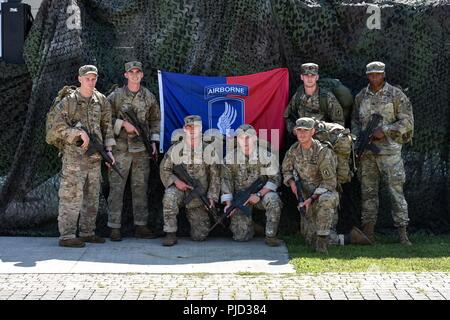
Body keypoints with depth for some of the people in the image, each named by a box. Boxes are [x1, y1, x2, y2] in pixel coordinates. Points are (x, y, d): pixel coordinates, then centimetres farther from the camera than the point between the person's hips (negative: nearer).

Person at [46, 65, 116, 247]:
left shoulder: (102, 101, 8)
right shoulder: (68, 102, -7)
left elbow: (107, 127, 13)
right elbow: (57, 128, -9)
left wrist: (109, 150, 4)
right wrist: (80, 133, -18)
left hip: (94, 157, 6)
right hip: (74, 156, -6)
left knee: (92, 197, 11)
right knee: (72, 196, -8)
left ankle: (87, 232, 20)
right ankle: (67, 236, -6)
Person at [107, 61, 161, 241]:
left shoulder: (149, 97, 10)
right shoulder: (115, 96, 0)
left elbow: (155, 120, 16)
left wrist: (153, 141, 8)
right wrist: (123, 124, -12)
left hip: (142, 149, 3)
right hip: (121, 149, -3)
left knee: (140, 187, 6)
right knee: (116, 187, -3)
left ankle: (141, 226, 12)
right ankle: (114, 228, 1)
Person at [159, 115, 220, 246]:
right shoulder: (175, 149, -3)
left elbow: (215, 175, 2)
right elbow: (164, 170, 1)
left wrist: (212, 197, -8)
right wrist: (176, 181, -17)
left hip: (199, 198, 1)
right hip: (180, 189, -1)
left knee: (199, 236, -1)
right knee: (170, 196, -38)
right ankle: (170, 234, -24)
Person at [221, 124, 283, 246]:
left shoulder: (265, 155, -10)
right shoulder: (230, 157, -3)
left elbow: (275, 179, -9)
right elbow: (226, 180, 1)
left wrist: (259, 194, -20)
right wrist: (228, 204, -8)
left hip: (262, 192, -1)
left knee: (273, 200, -37)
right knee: (241, 236, -11)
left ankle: (270, 236, -20)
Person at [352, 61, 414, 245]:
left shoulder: (396, 95, -1)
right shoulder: (361, 97, 12)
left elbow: (407, 121, -3)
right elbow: (355, 120, 22)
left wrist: (385, 130, -13)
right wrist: (357, 137, 3)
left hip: (389, 149, -4)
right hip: (366, 151, 4)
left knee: (396, 189, -7)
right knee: (368, 190, 6)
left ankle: (402, 233, -5)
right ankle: (368, 232, 12)